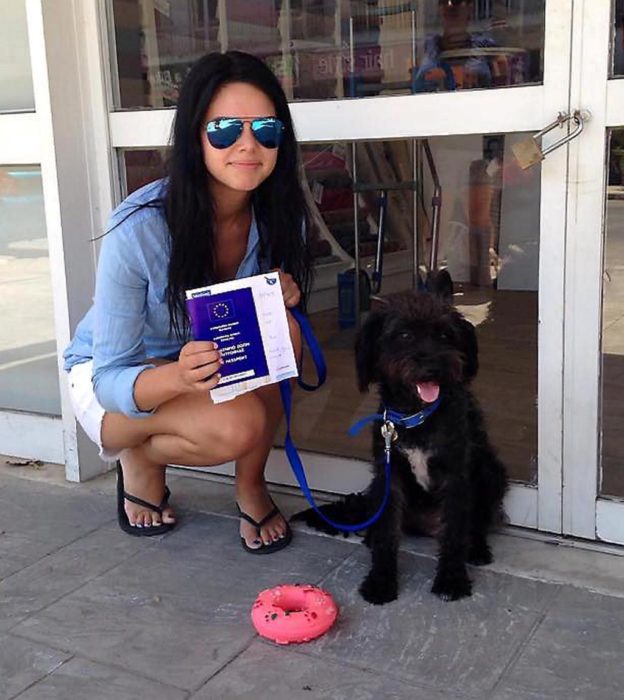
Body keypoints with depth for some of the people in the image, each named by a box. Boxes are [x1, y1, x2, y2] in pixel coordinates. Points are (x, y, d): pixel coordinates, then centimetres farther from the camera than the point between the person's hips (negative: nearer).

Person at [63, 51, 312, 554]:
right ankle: (138, 456, 1)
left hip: (214, 367, 5)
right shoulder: (139, 229, -31)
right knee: (237, 425, -33)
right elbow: (112, 379, -26)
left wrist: (285, 298, -25)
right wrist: (177, 376, -49)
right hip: (111, 378, -4)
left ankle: (251, 486, -6)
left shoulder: (278, 215, -16)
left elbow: (279, 304, 0)